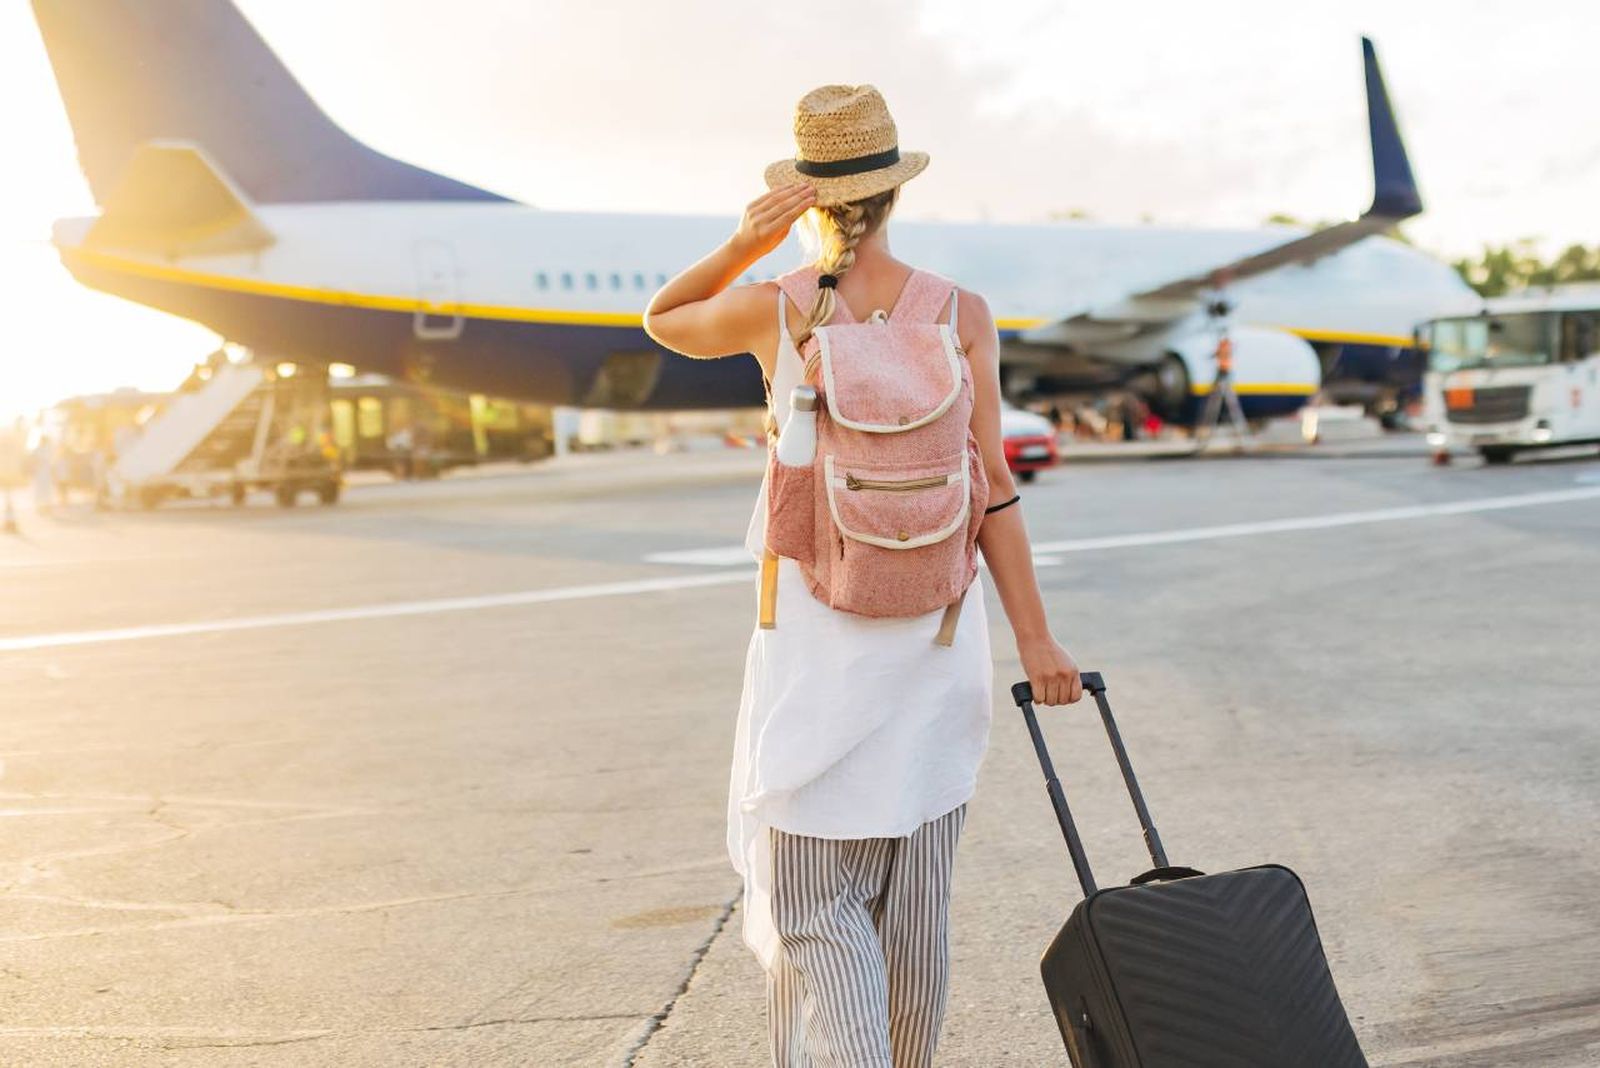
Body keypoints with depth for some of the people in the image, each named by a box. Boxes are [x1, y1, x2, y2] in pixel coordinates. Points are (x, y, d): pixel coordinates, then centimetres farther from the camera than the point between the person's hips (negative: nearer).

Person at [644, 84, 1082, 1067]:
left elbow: (663, 322, 16)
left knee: (816, 892, 3)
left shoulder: (773, 307, -5)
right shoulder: (962, 314, -3)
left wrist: (746, 243, 0)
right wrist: (1036, 639, -8)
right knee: (915, 886, 16)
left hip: (818, 631, -2)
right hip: (935, 627, 2)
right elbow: (988, 483, -9)